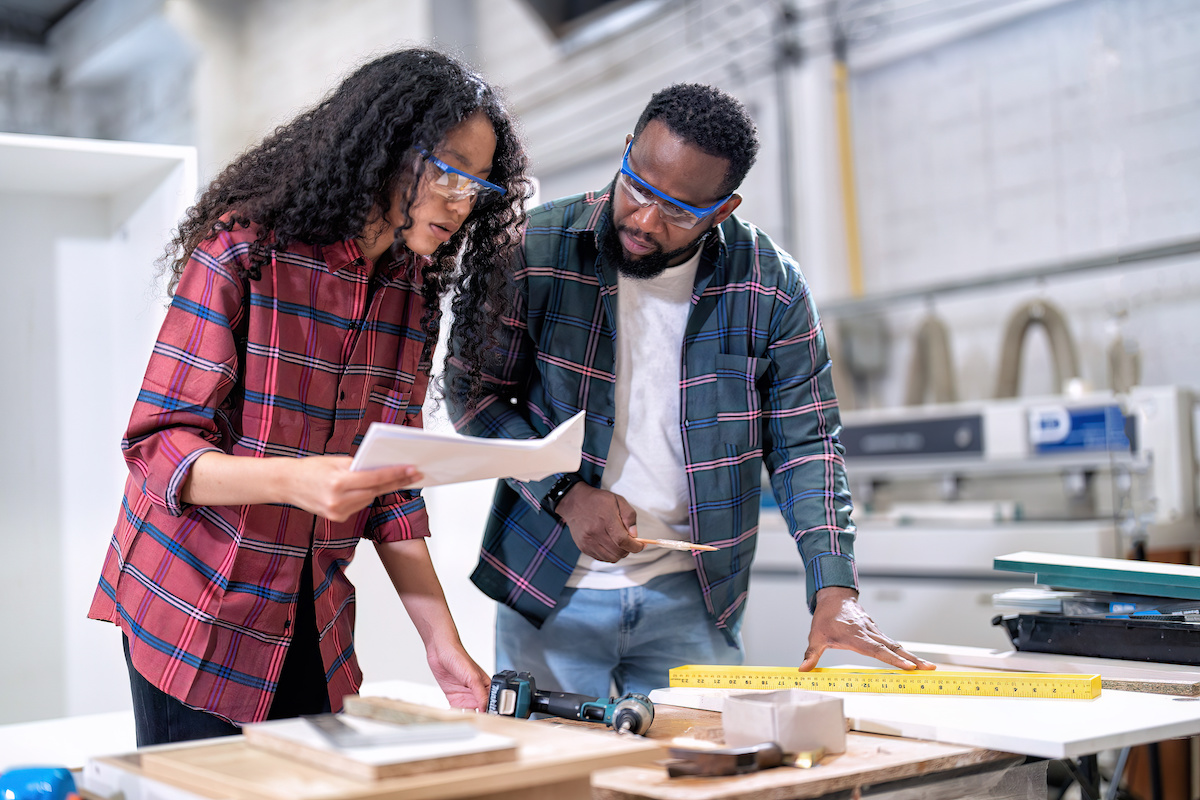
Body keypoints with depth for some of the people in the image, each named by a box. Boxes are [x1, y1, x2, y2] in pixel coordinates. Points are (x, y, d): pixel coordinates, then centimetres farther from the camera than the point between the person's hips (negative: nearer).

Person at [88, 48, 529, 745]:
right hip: (194, 611, -5)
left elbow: (393, 491, 5)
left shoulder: (414, 294, 3)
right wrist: (294, 481, -36)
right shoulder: (245, 250, -14)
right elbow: (157, 447, -18)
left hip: (314, 622, 5)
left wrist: (443, 641, -3)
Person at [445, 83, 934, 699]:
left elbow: (804, 443, -2)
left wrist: (835, 590, -12)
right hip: (550, 590, -1)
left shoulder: (770, 286, -7)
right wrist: (563, 493, -16)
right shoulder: (536, 248, -10)